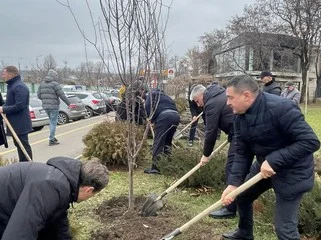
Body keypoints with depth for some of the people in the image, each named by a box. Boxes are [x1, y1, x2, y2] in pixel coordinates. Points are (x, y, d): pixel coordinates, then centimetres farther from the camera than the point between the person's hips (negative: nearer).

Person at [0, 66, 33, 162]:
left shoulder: (19, 87, -19)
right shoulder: (12, 85, 14)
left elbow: (19, 105, -25)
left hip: (20, 123, -11)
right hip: (16, 122, 11)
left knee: (24, 145, -3)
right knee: (19, 144, 18)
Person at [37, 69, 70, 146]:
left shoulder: (42, 84, 10)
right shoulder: (55, 84, -11)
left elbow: (39, 95, 10)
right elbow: (61, 95, -13)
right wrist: (68, 103, -2)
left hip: (45, 106, 7)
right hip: (54, 106, -7)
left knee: (51, 121, 21)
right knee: (53, 122, -1)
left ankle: (52, 137, 23)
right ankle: (51, 140, 2)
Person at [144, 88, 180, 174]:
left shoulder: (152, 94, 23)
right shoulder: (167, 97, 39)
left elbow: (148, 106, 5)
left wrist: (151, 119, 17)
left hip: (164, 116, -6)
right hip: (176, 116, 6)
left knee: (158, 142, -5)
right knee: (168, 140, 20)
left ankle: (155, 167, -6)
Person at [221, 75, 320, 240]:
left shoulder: (281, 108, -29)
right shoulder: (240, 117, -6)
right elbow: (242, 153, -3)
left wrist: (274, 160, -33)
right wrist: (234, 182, -14)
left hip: (292, 171, -7)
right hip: (264, 165, 8)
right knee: (242, 195, 22)